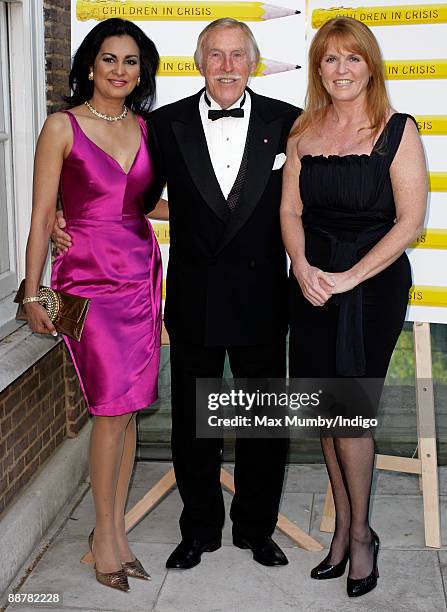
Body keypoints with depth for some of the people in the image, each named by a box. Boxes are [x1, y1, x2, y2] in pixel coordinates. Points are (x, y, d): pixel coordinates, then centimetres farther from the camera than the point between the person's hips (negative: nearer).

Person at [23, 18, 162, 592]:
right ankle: (106, 530, 10)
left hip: (141, 274, 5)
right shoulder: (63, 126, -2)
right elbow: (41, 217, -3)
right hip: (88, 278, -5)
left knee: (128, 407, 7)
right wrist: (33, 295, -5)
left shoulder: (146, 128, 11)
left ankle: (114, 527, 19)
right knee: (112, 406, -7)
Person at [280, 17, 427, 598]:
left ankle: (360, 533, 16)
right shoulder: (303, 132, 8)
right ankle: (344, 528, 24)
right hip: (311, 282, 4)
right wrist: (302, 266, -10)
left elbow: (410, 219, -9)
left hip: (373, 281, -4)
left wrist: (349, 277, -14)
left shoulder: (398, 130, -4)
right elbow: (290, 210, 8)